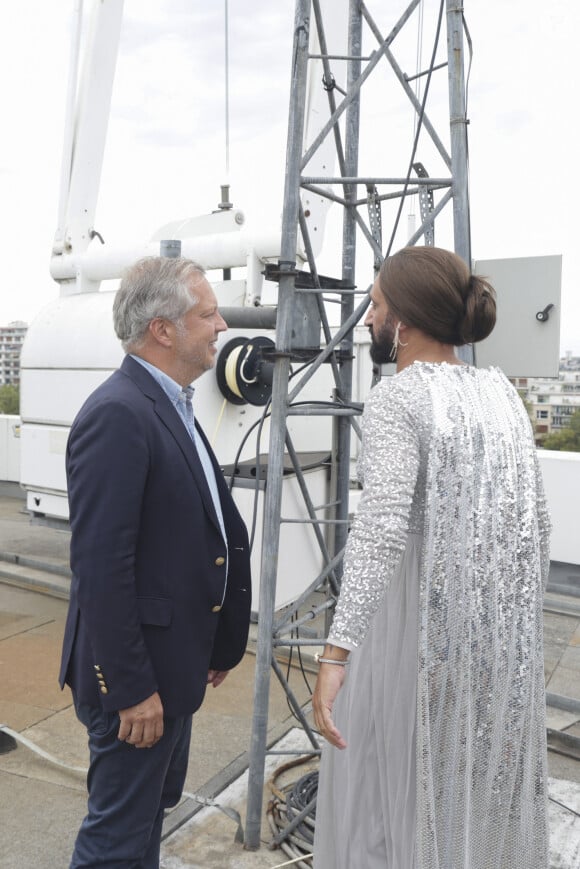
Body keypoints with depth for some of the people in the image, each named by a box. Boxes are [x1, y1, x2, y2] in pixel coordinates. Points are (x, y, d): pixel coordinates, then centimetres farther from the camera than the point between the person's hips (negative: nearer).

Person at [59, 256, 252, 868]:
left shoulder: (169, 407, 9)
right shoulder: (117, 414, -22)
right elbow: (100, 566, -25)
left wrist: (213, 646, 16)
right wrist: (131, 688, -20)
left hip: (172, 661, 9)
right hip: (137, 676, -9)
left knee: (152, 807, 26)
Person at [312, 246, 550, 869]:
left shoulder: (398, 399, -15)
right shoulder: (500, 392, 5)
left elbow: (381, 527, -28)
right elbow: (535, 523, 10)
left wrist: (336, 652, -31)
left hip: (420, 624, -7)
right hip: (503, 630, 7)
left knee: (392, 784, 13)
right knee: (485, 782, 23)